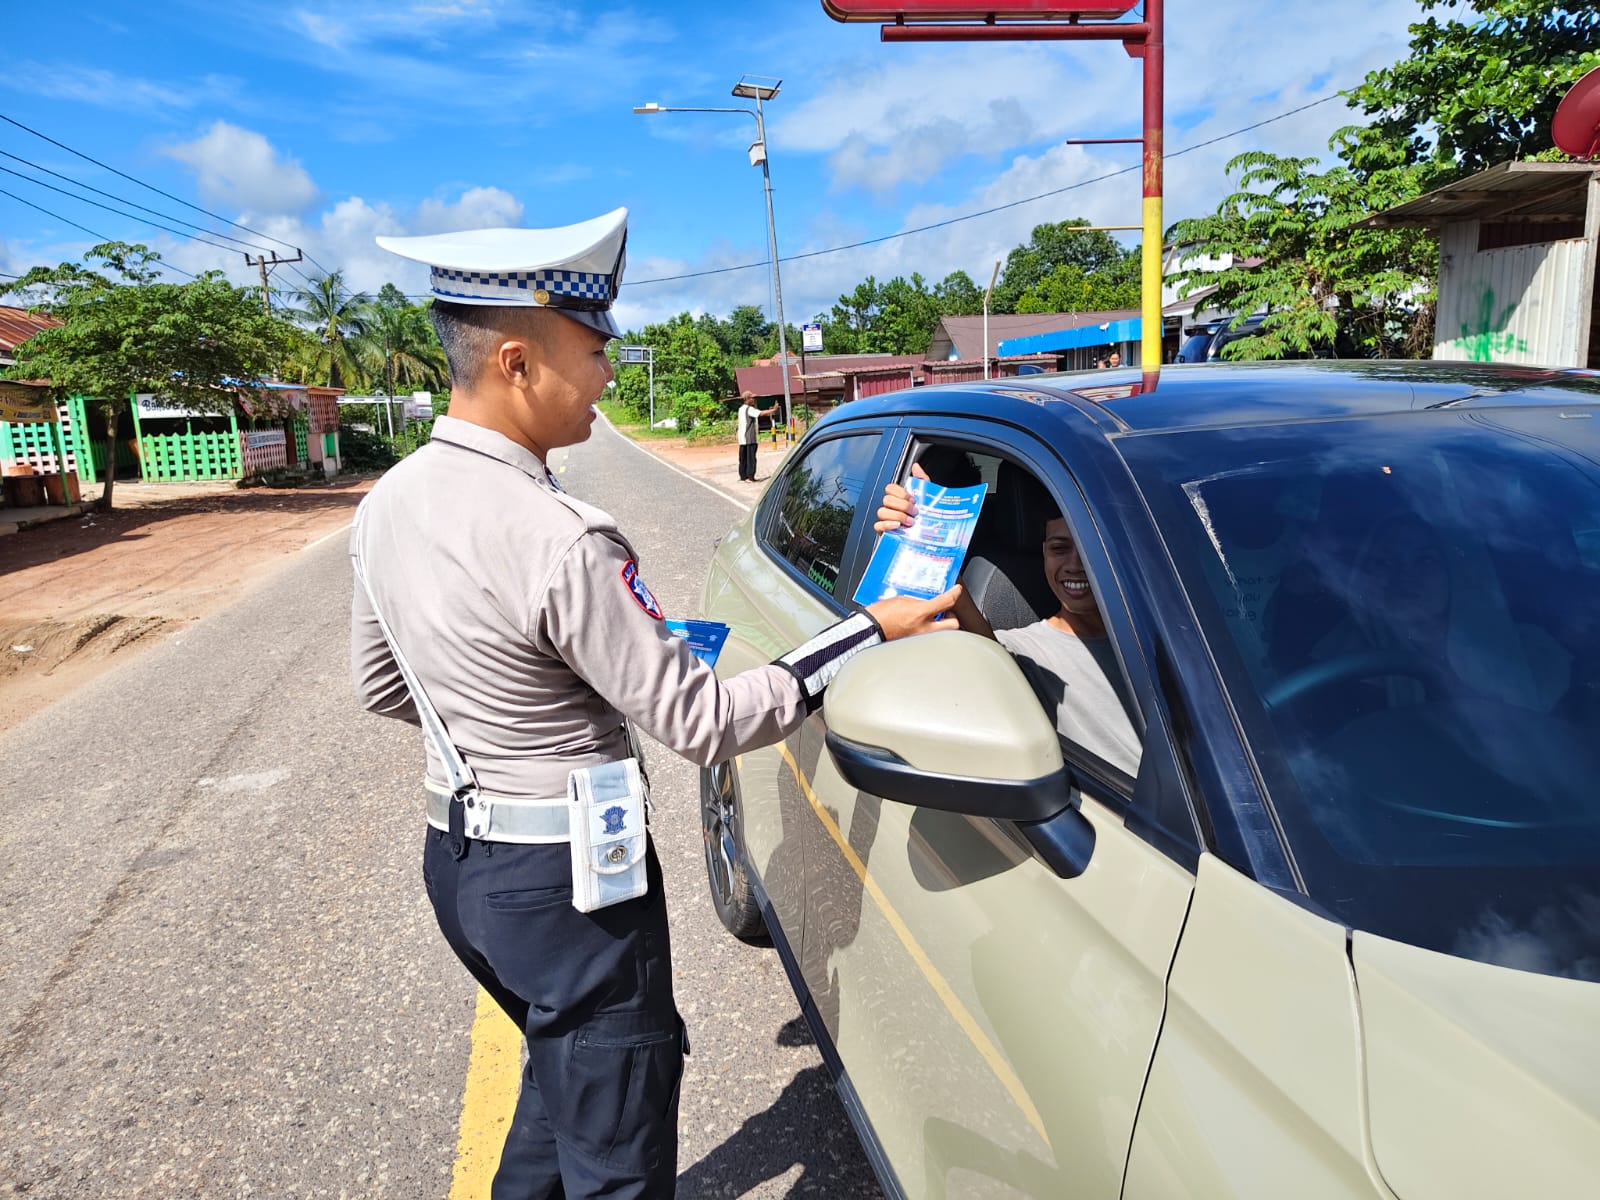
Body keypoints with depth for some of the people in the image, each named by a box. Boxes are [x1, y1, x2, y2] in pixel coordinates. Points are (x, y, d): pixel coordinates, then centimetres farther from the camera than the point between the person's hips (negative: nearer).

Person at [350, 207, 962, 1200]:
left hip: (456, 855, 9)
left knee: (566, 1065, 31)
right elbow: (704, 723, -23)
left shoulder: (388, 503, 0)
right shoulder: (557, 540, -28)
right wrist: (872, 632, -18)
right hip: (563, 882, -9)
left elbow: (380, 686, 12)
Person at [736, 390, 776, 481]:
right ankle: (750, 476, -8)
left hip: (742, 438, 9)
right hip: (749, 438, -9)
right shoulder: (749, 409, -12)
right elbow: (761, 413, -21)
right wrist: (773, 410, -16)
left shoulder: (741, 408, 17)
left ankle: (743, 476, 14)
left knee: (743, 458, 11)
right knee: (751, 457, -6)